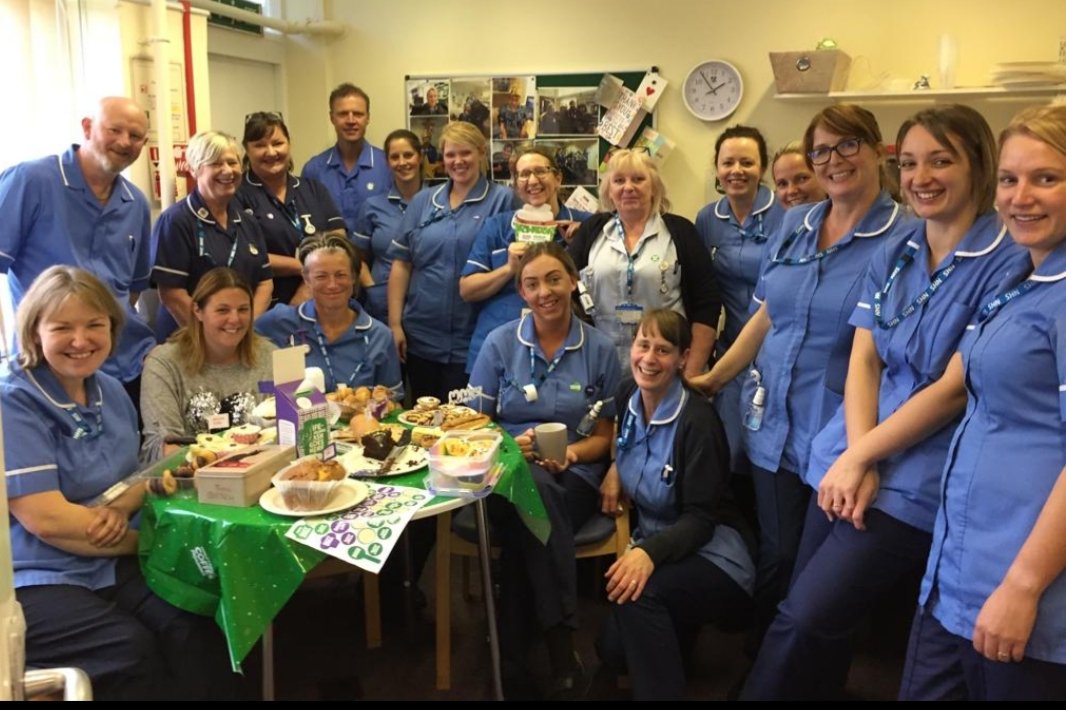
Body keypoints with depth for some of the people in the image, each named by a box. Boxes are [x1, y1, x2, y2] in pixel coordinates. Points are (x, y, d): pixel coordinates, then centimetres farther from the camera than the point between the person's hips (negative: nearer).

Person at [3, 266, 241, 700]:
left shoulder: (111, 392, 10)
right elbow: (45, 519, -19)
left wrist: (121, 509, -8)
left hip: (113, 566, 6)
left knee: (196, 635, -20)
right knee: (132, 650, -28)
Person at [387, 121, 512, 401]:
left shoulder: (502, 200, -2)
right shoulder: (423, 201, 9)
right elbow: (401, 264, 7)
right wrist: (395, 323, 2)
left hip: (474, 340, -3)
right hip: (421, 336, 4)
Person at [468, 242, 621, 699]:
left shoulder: (599, 349, 7)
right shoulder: (500, 343, 6)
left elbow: (604, 436, 10)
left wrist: (570, 454, -12)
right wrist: (510, 444, -15)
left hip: (572, 477, 0)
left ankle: (514, 650, -23)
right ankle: (561, 649, -32)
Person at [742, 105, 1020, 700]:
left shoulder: (1007, 263, -10)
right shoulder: (892, 256, 10)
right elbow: (863, 363, 4)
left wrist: (861, 456, -10)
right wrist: (855, 458, -10)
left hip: (917, 483, -6)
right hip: (848, 462, 6)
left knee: (805, 622, -10)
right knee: (816, 625, 9)